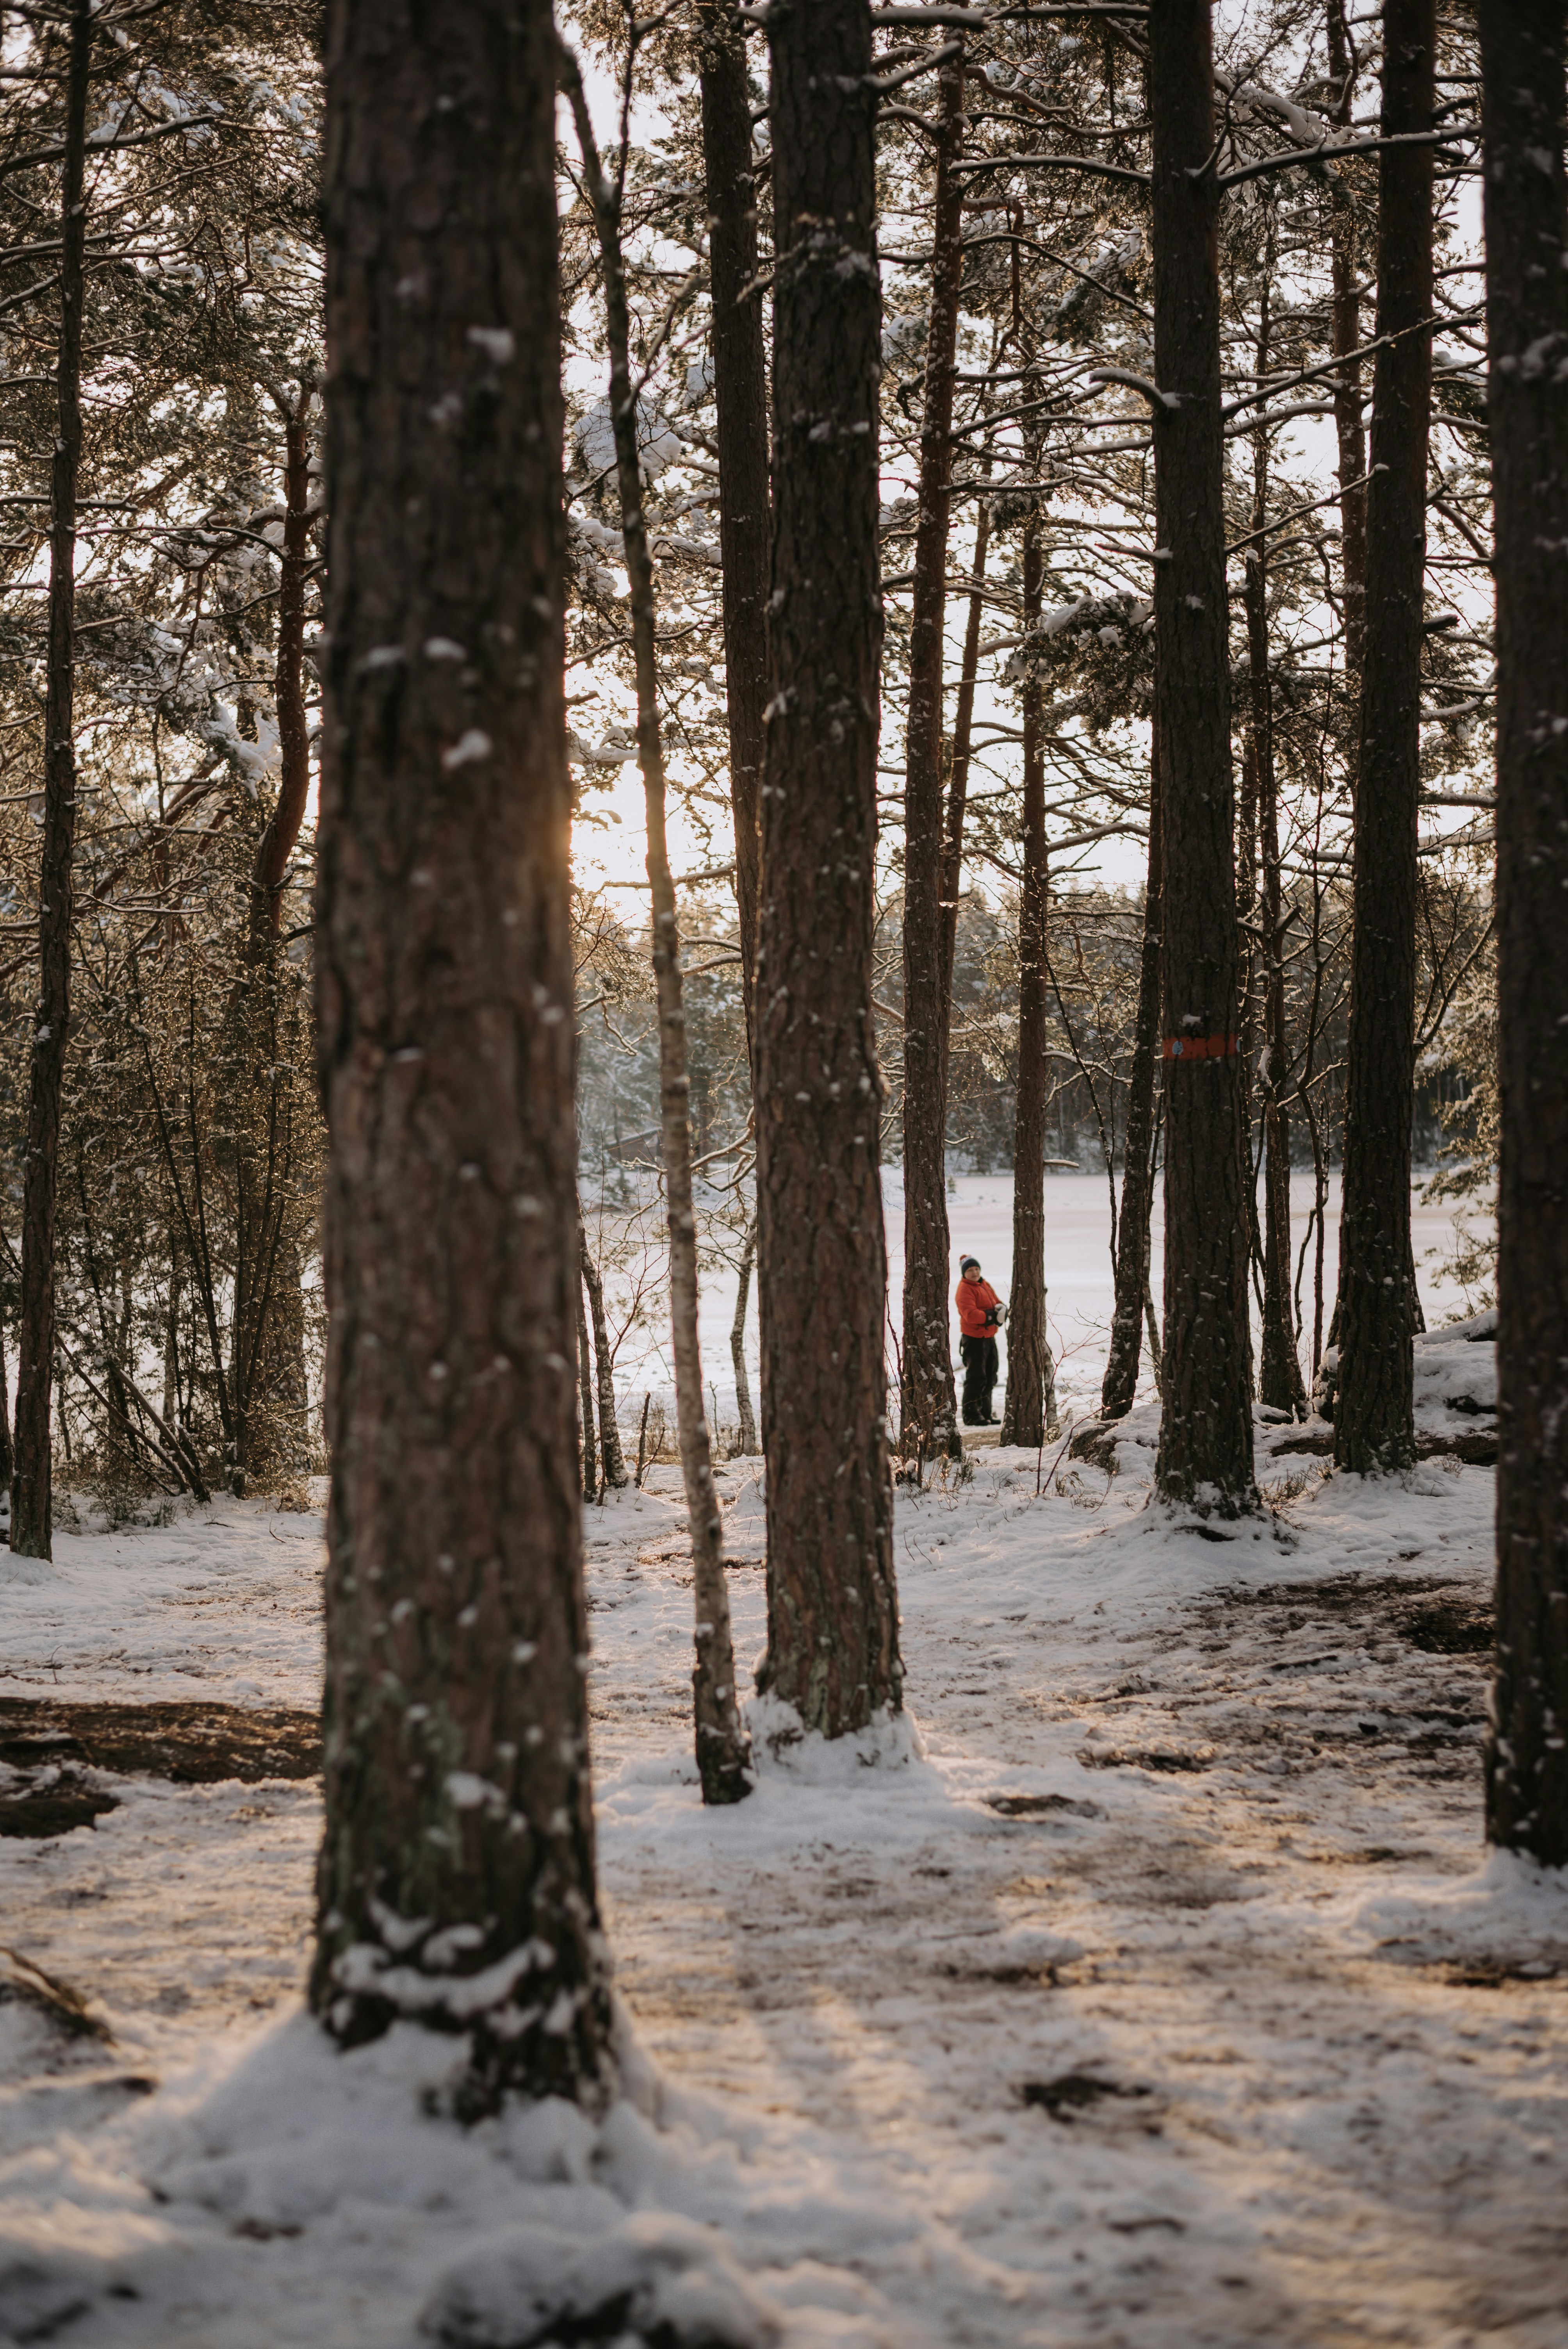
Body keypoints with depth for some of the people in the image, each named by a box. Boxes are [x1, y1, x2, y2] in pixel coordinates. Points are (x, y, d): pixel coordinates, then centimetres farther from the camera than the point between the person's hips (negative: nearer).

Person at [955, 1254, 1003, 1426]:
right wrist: (991, 1316, -26)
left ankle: (985, 1413, 24)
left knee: (990, 1379, 15)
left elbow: (998, 1303, 15)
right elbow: (970, 1315, -24)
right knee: (976, 1378, -9)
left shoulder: (985, 1285, 15)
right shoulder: (965, 1289, -13)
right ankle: (971, 1416, -5)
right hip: (974, 1339, -9)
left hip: (990, 1338, 9)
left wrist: (1000, 1309, -8)